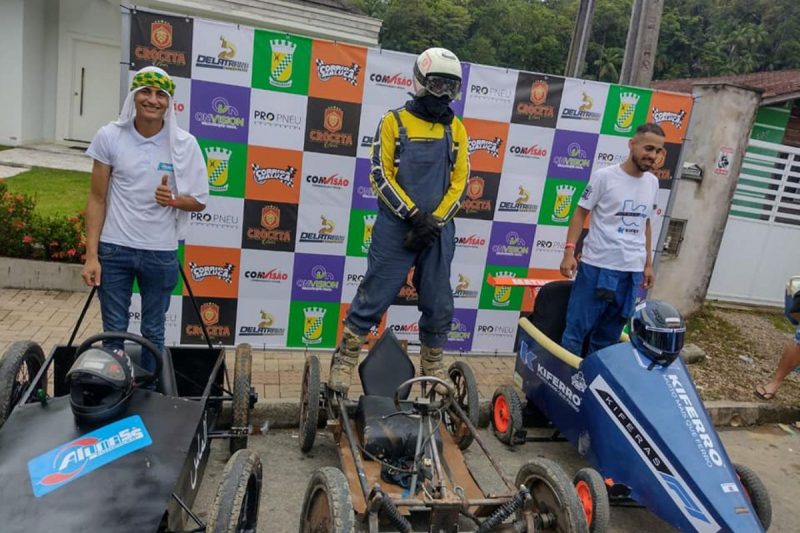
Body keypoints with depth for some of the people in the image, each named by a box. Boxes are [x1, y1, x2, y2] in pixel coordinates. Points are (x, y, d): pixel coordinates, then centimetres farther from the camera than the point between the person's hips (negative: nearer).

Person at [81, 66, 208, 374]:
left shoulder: (184, 144, -6)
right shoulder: (109, 136, -4)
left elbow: (199, 201, 1)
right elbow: (97, 199, 0)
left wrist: (173, 200, -22)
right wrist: (91, 255, -5)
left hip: (161, 253, 0)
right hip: (114, 249, 0)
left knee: (153, 333, 13)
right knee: (114, 332, 11)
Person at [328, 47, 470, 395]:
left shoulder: (456, 129, 10)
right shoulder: (395, 121, 0)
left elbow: (459, 182, 6)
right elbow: (381, 176, -6)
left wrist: (436, 220, -7)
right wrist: (414, 215, -13)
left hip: (438, 230, 4)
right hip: (397, 226, -3)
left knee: (439, 304, 10)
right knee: (374, 297, -1)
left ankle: (432, 365, 27)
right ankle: (344, 360, 13)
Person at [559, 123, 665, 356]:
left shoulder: (652, 183, 11)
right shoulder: (604, 176, -5)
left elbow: (645, 223, 20)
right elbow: (580, 213, -3)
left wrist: (648, 263, 18)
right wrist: (569, 251, -13)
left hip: (632, 271, 5)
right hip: (598, 267, -5)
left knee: (608, 336, 13)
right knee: (576, 330, 0)